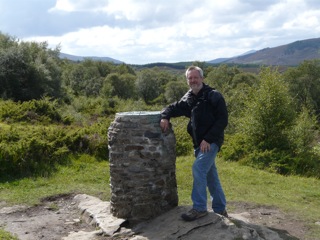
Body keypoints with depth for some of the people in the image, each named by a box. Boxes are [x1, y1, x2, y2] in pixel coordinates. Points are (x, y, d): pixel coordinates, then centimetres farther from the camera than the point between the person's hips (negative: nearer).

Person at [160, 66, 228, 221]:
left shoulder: (214, 96, -10)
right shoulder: (188, 99, 8)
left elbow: (222, 120, -14)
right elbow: (172, 108, 16)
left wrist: (208, 139, -20)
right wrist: (165, 117, -7)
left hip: (211, 142, -7)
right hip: (199, 143, 7)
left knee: (198, 168, -21)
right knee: (210, 175, 14)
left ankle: (199, 208, -12)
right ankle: (220, 209, 27)